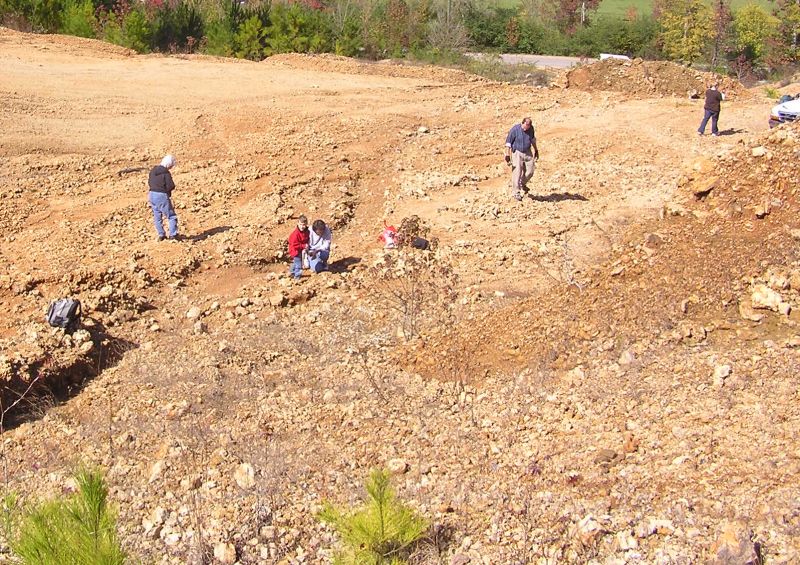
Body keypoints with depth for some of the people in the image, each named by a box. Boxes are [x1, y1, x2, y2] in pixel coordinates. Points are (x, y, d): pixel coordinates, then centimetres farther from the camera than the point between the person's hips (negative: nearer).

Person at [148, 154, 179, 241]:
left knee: (157, 216, 16)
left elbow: (149, 182, 15)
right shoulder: (166, 173, -18)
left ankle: (161, 235, 21)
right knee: (171, 216, 4)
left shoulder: (153, 170, 5)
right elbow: (171, 186, -19)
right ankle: (173, 234, 0)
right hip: (162, 196, -7)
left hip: (152, 194, 7)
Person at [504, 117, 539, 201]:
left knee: (530, 171, 2)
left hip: (527, 152, 5)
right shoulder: (515, 129, -15)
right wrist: (507, 154, -14)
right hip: (517, 152, -5)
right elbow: (508, 142, -11)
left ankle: (522, 184, 30)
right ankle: (515, 193, -3)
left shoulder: (531, 128, -1)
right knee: (517, 173, -9)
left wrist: (536, 150, 24)